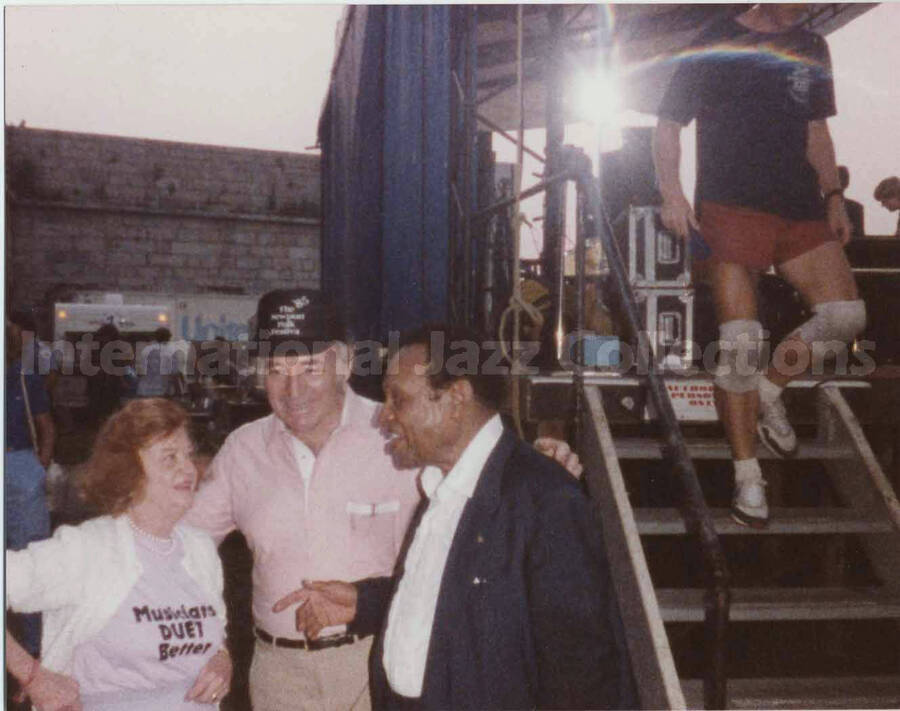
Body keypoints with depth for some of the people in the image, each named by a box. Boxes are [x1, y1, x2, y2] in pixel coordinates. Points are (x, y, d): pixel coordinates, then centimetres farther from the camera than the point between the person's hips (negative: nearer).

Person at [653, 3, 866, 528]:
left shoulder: (812, 49, 19)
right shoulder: (714, 47, 5)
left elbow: (817, 132, 23)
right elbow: (669, 126, 4)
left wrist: (834, 196, 11)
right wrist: (673, 194, -11)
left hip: (801, 207, 5)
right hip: (732, 206, -5)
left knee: (846, 314, -12)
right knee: (739, 341, -11)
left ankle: (770, 388, 13)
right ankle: (748, 476, -1)